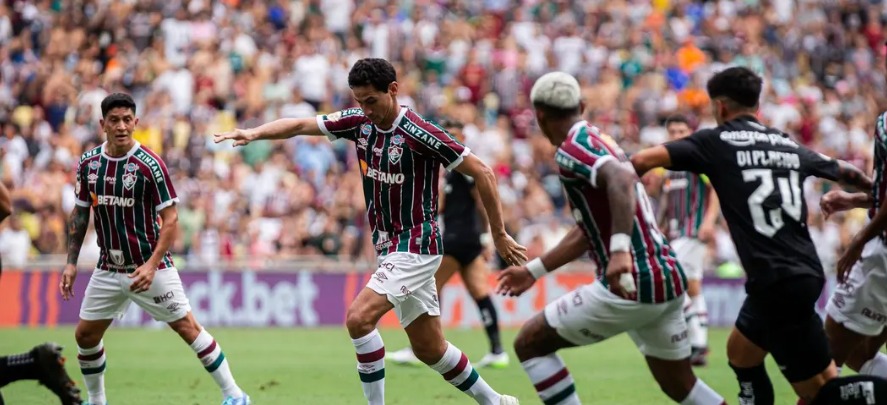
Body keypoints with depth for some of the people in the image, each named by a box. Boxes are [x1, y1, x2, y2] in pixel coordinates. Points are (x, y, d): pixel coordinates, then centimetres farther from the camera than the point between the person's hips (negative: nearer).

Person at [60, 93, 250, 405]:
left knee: (188, 327, -5)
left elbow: (171, 218, -14)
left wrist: (152, 265, -23)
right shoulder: (88, 163, 0)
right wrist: (71, 262, 7)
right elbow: (80, 214, 12)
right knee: (85, 335, 6)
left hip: (150, 267, -5)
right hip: (108, 269, 5)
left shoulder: (150, 164, -15)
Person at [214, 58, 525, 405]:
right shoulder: (360, 122, 1)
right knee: (429, 349, 13)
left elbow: (482, 173, -16)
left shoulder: (418, 132, -19)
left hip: (416, 245, -8)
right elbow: (300, 125, 2)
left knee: (359, 318, -21)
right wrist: (253, 133, -16)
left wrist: (499, 236, -12)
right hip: (389, 247, 8)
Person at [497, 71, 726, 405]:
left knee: (530, 344, 5)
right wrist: (534, 270, 38)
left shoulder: (572, 150, -8)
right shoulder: (600, 143, 21)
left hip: (631, 286, -9)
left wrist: (620, 249, -40)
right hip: (668, 280, 9)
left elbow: (621, 179, -30)